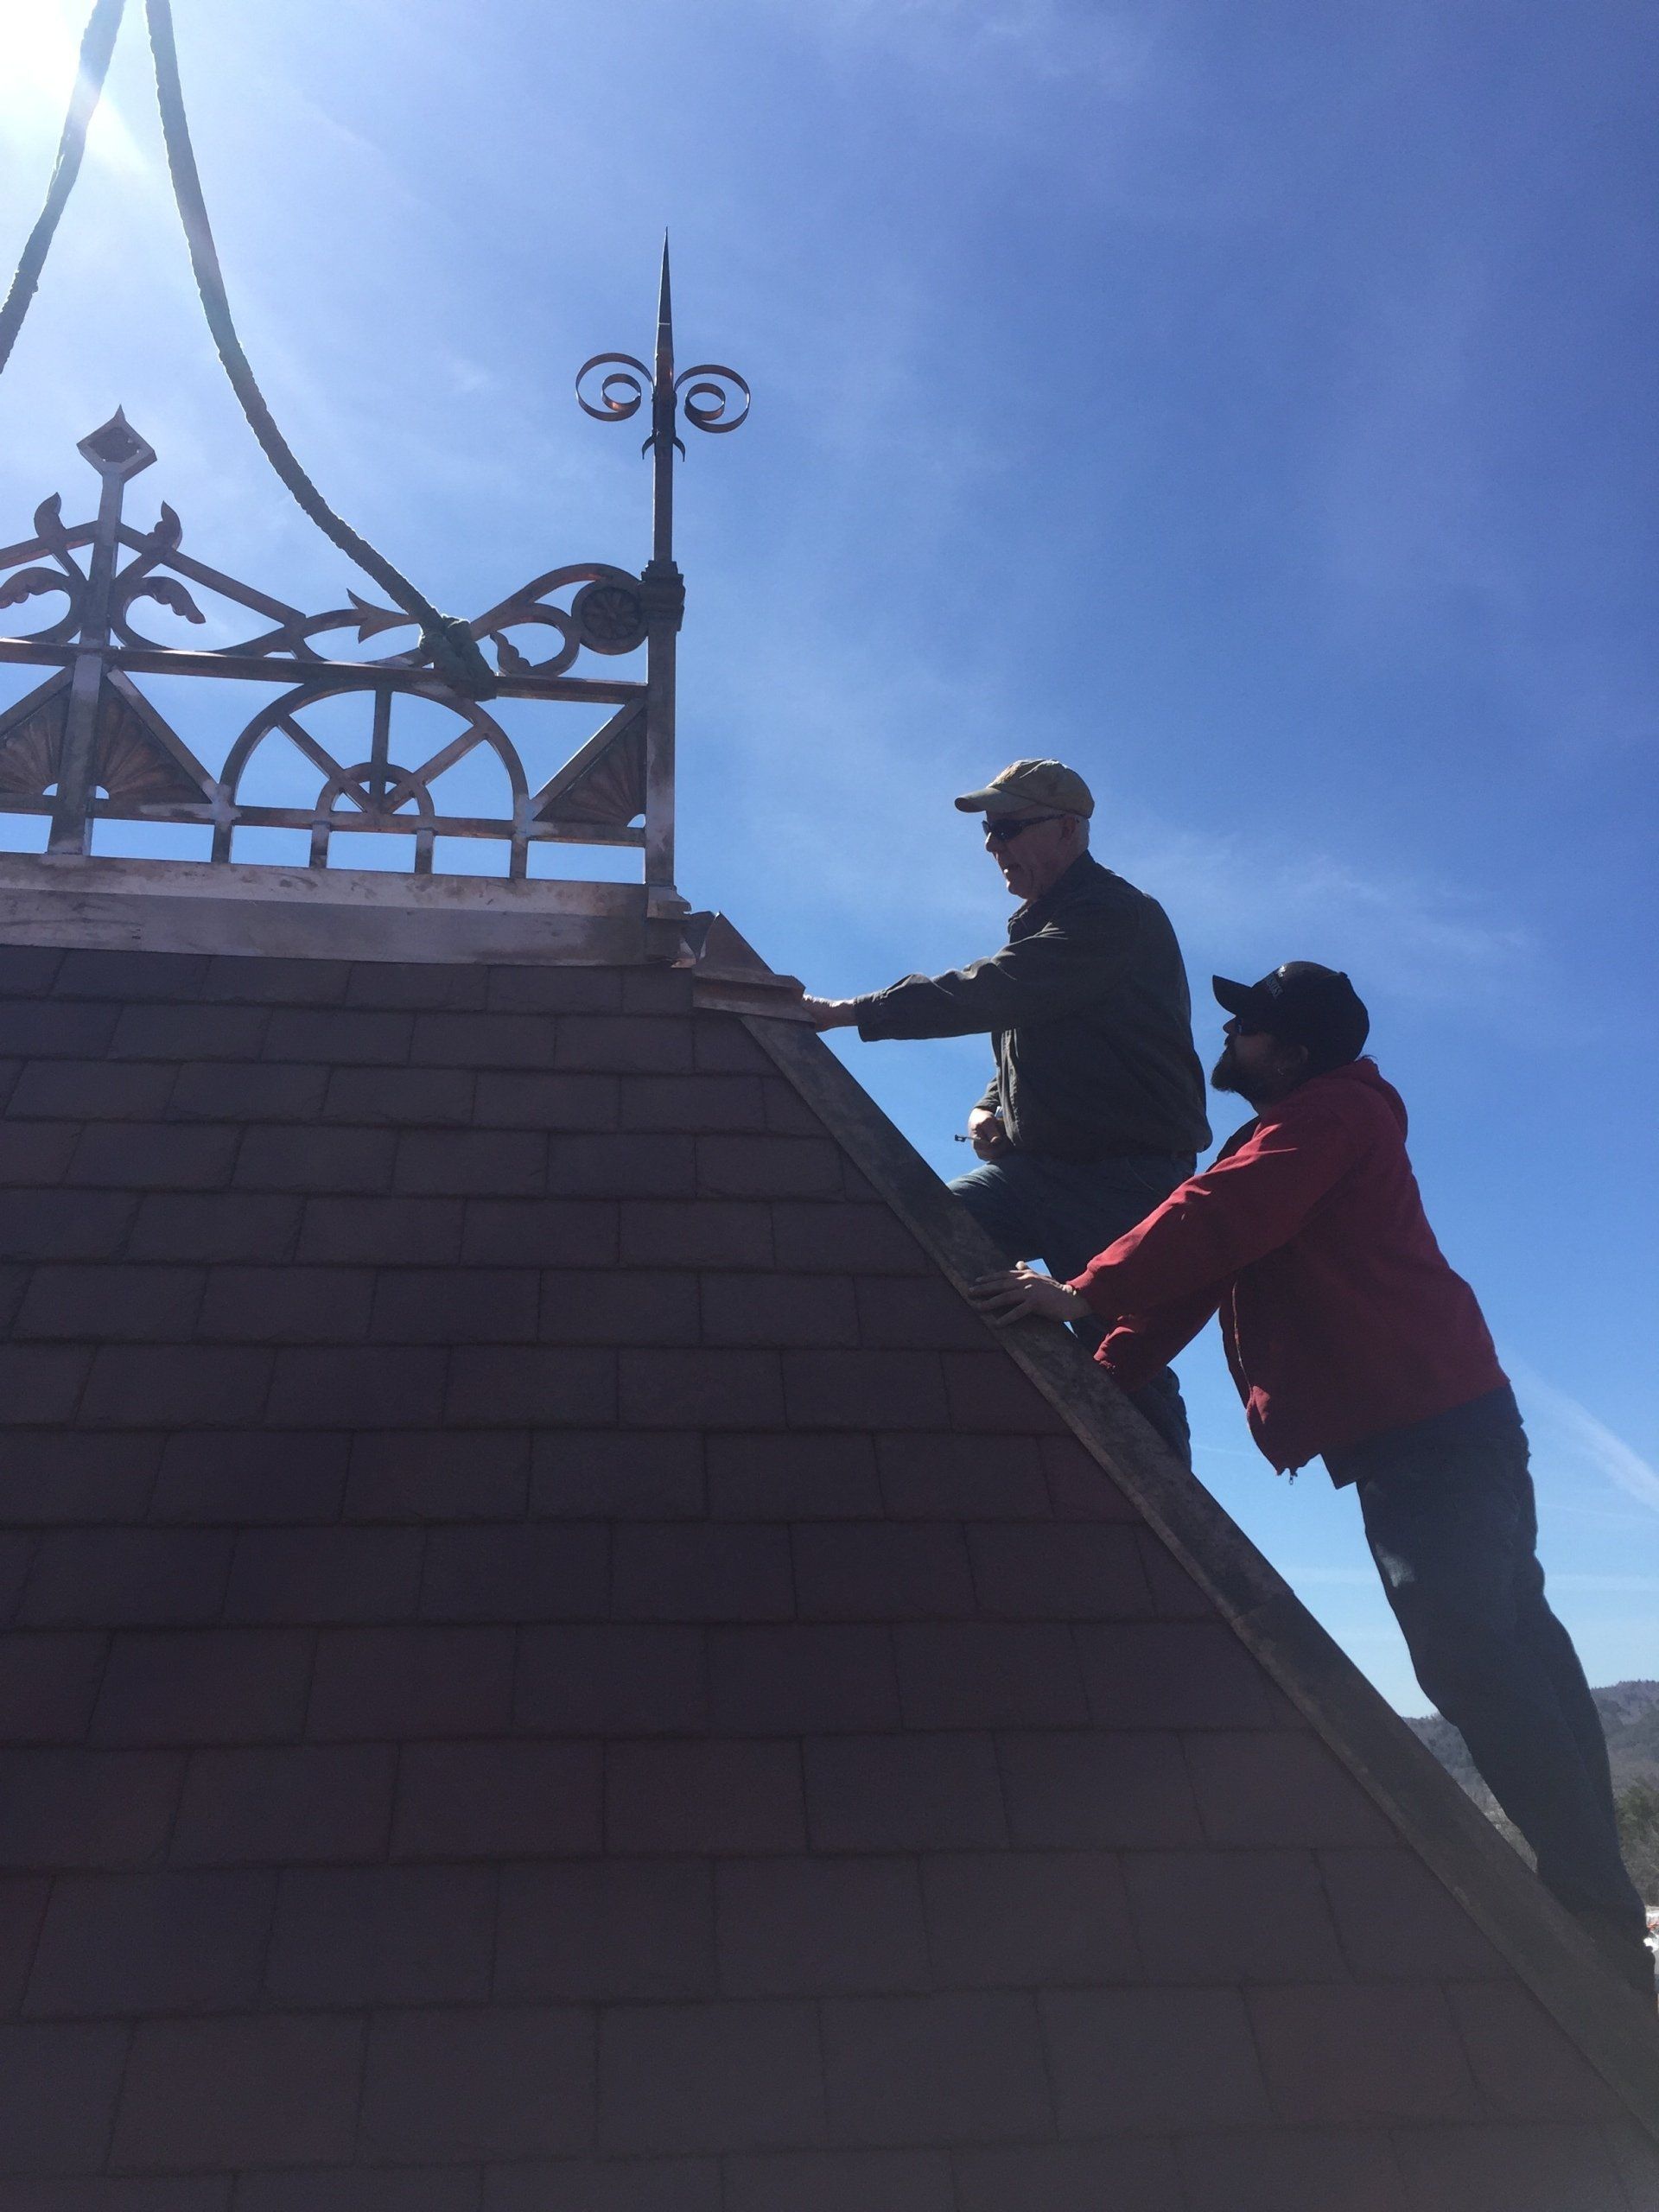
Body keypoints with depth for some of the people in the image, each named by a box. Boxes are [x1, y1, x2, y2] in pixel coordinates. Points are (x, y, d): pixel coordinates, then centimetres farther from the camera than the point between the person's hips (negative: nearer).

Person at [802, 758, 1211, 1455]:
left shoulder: (1115, 915, -11)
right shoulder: (1041, 925, 19)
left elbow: (989, 993, -22)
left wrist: (847, 1013, -22)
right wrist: (989, 1108, 5)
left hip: (1124, 1177, -8)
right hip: (1034, 1164, 8)